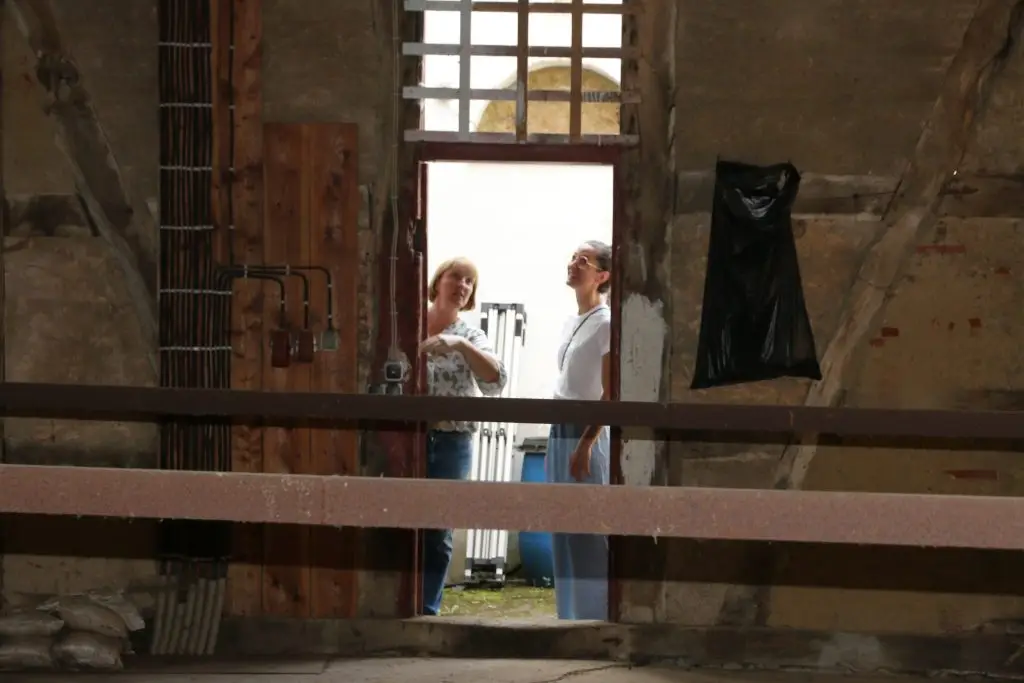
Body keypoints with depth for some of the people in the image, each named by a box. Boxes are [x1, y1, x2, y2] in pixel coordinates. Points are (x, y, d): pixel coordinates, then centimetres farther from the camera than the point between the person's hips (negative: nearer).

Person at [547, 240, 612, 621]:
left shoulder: (606, 324, -10)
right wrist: (562, 437, 16)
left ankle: (597, 617, -2)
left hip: (586, 434, -8)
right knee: (564, 531, 10)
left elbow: (610, 395, -14)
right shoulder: (571, 323, 15)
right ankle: (572, 616, 16)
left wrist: (586, 443, -19)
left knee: (589, 531, -7)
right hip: (560, 432, 8)